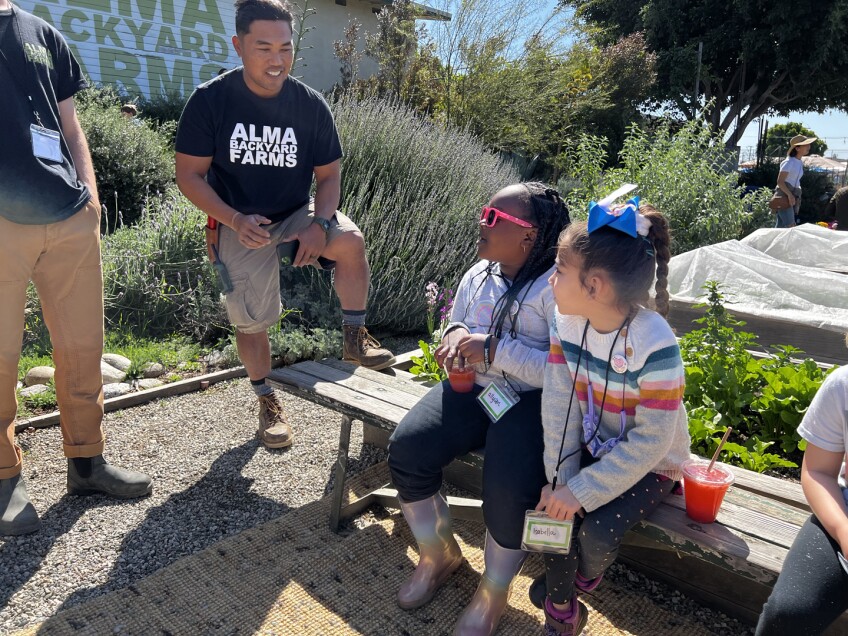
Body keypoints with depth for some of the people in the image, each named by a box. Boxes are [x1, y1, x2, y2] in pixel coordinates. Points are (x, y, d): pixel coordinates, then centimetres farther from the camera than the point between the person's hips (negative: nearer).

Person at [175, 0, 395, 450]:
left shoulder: (311, 105, -8)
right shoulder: (210, 100, -12)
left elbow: (328, 175, -1)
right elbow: (189, 175, -9)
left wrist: (320, 223, -20)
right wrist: (235, 221, -24)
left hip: (297, 214, 1)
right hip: (239, 223, -1)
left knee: (350, 241, -28)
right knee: (251, 320, -2)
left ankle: (355, 338, -7)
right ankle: (267, 402, 23)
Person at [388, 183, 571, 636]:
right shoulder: (478, 275, 8)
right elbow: (456, 325, 19)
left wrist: (494, 349, -26)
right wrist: (455, 335, -7)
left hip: (532, 401, -6)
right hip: (473, 389, 7)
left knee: (508, 489, -29)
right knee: (407, 448, -14)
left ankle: (493, 593, 5)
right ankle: (439, 554, 14)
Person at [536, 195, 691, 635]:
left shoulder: (654, 345, -31)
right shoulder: (566, 321, -13)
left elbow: (651, 440, -26)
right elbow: (559, 405, -13)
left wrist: (580, 491, -26)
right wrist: (560, 479, -20)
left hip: (648, 465, -4)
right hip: (592, 448, 5)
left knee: (596, 532, -21)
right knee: (552, 507, -16)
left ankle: (587, 575, 19)